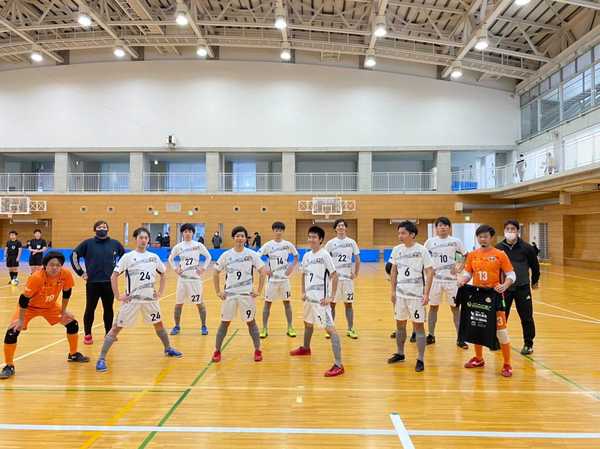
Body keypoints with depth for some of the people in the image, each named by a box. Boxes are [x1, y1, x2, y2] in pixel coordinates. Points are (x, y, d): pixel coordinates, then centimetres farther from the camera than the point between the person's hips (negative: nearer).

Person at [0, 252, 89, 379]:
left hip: (50, 306, 4)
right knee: (13, 331, -19)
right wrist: (21, 320, -21)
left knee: (72, 323, 2)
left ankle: (73, 355, 24)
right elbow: (24, 299, -27)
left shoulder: (66, 274, -27)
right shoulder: (36, 277, -38)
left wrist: (64, 310, 0)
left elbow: (66, 292, -7)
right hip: (29, 306, -4)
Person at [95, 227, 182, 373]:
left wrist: (160, 292, 10)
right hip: (132, 299, -4)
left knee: (158, 324, 18)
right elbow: (114, 276, -8)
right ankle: (101, 359, 5)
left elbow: (163, 274, 18)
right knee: (117, 328, -3)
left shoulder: (154, 257, 4)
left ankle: (168, 348, 38)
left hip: (150, 298, 4)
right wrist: (118, 296, -11)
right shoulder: (128, 257, -7)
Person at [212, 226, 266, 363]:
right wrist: (218, 291, 2)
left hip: (247, 294, -1)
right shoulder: (226, 255, -2)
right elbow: (216, 273, 7)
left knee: (251, 322, 7)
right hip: (229, 294, 1)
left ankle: (257, 350, 20)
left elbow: (262, 272, 0)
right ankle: (217, 351, 21)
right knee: (224, 322, 7)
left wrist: (259, 291, -4)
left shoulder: (252, 254, -5)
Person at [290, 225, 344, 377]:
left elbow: (334, 276, -14)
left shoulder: (324, 255, -13)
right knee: (308, 322, 27)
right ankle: (306, 348, 52)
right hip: (309, 297, 9)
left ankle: (338, 365, -12)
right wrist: (303, 292, 12)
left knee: (330, 329, -12)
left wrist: (331, 297, -17)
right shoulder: (306, 256, 7)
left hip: (321, 299, -8)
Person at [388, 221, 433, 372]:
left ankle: (421, 359, 10)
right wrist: (393, 291, 8)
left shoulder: (422, 250, -10)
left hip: (416, 295, -4)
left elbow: (429, 272, -9)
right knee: (400, 324, 14)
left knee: (418, 325, 1)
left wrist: (426, 294, -13)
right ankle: (400, 354, 30)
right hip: (400, 294, 5)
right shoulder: (397, 249, 3)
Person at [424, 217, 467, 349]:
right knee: (433, 307, 8)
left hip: (451, 279, 0)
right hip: (435, 279, 1)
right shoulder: (430, 241, 0)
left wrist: (460, 268, -2)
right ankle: (431, 335, 20)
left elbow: (466, 256, 9)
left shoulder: (455, 241, -1)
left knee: (455, 307, 5)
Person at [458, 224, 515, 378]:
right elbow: (467, 273, 10)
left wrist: (505, 286, -22)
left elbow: (511, 274, -4)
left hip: (494, 295, -4)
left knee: (501, 329, -2)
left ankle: (507, 365, 12)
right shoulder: (472, 255, 6)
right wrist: (462, 280, -11)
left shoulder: (500, 254, -5)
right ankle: (478, 359, 33)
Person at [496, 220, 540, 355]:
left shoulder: (526, 247, -5)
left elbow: (534, 265, 8)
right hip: (504, 288, 1)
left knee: (526, 317, 2)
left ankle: (528, 344, 18)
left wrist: (535, 281, 18)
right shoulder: (498, 248, -3)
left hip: (522, 288, -1)